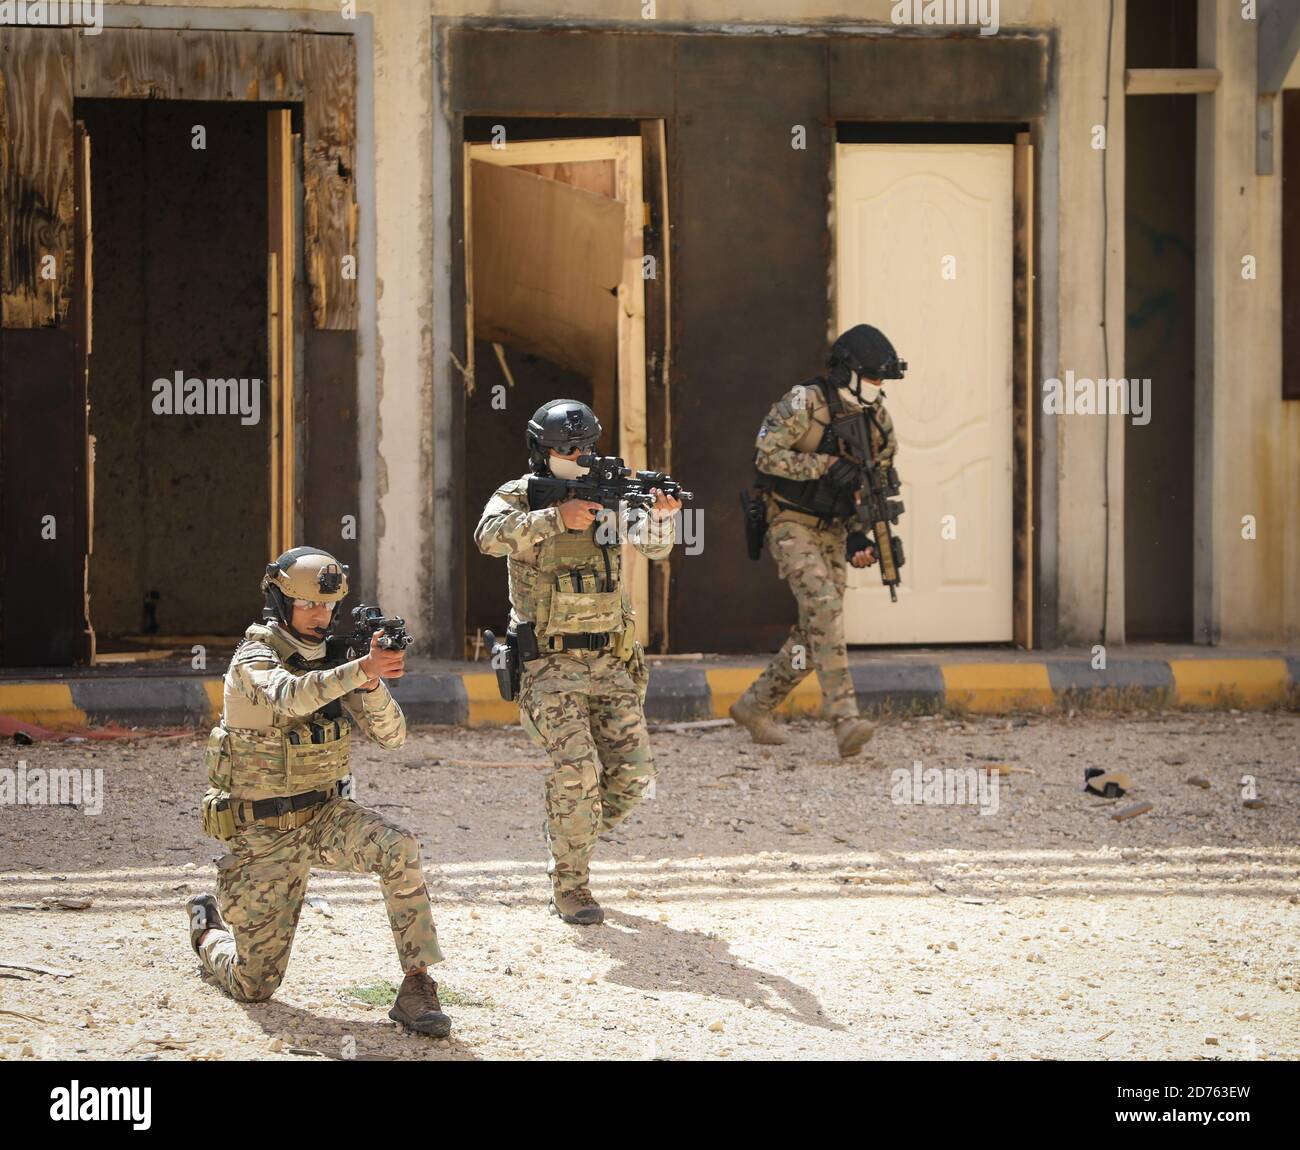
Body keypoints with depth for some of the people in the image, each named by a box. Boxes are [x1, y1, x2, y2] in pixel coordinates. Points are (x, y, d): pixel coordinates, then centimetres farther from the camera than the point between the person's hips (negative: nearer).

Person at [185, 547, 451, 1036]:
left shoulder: (334, 658, 1)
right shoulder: (255, 659, -16)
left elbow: (391, 734, -6)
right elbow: (289, 697, -40)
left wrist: (372, 683, -26)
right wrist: (359, 671, -55)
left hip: (326, 812, 4)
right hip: (265, 834, -4)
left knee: (400, 849, -29)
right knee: (254, 986, 1)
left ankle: (417, 989, -23)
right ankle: (208, 928, 36)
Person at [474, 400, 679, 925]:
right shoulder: (517, 498, -2)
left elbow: (652, 544, -7)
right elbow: (490, 536, -25)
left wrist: (661, 515, -30)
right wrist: (557, 517, -33)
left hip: (610, 661, 4)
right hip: (550, 661, -4)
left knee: (632, 771, -3)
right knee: (575, 768, -18)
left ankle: (575, 834, 24)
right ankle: (569, 885, -4)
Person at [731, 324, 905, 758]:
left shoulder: (875, 417, 5)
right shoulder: (802, 403, -15)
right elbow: (767, 455, -23)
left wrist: (859, 534, 2)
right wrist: (827, 466, -29)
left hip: (833, 529, 7)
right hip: (791, 524, -7)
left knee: (814, 632, 5)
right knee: (824, 608, -23)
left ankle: (754, 707, 22)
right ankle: (845, 720, -32)